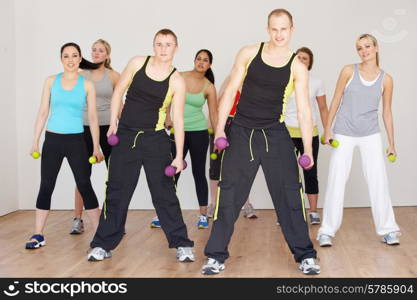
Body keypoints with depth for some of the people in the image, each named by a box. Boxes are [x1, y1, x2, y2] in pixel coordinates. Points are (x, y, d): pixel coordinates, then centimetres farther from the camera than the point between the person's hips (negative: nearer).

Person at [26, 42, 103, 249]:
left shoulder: (87, 85, 2)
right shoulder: (51, 81, 6)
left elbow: (92, 118, 4)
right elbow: (43, 113, 8)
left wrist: (96, 147, 1)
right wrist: (35, 142, 5)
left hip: (76, 141, -1)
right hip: (52, 140, 2)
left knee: (85, 186, -1)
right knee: (46, 186, 4)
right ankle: (38, 235, 11)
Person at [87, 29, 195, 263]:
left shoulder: (177, 81, -5)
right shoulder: (138, 63, 0)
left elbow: (178, 119, -6)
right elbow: (119, 92, 9)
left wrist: (179, 155, -9)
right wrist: (113, 122, 2)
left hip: (155, 140, -2)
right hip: (126, 135, 2)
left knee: (164, 193, -2)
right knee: (116, 191, 6)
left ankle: (182, 244, 9)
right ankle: (103, 245, 15)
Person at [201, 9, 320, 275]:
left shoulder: (297, 67, -1)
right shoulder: (249, 53, 1)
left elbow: (304, 111, -4)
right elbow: (230, 92, 3)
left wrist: (308, 150, -12)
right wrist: (220, 129, -4)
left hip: (275, 135, 0)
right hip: (242, 133, 0)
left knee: (290, 195, 0)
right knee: (229, 195, 2)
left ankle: (305, 255, 12)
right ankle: (216, 256, 12)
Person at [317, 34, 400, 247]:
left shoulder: (385, 79, 2)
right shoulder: (349, 71, -2)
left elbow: (387, 112, 8)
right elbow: (335, 102, 2)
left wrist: (391, 143, 8)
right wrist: (327, 130, -2)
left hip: (371, 135, 1)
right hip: (344, 134, -1)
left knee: (378, 182, 0)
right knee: (336, 181, -3)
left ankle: (387, 229, 12)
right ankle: (327, 231, 4)